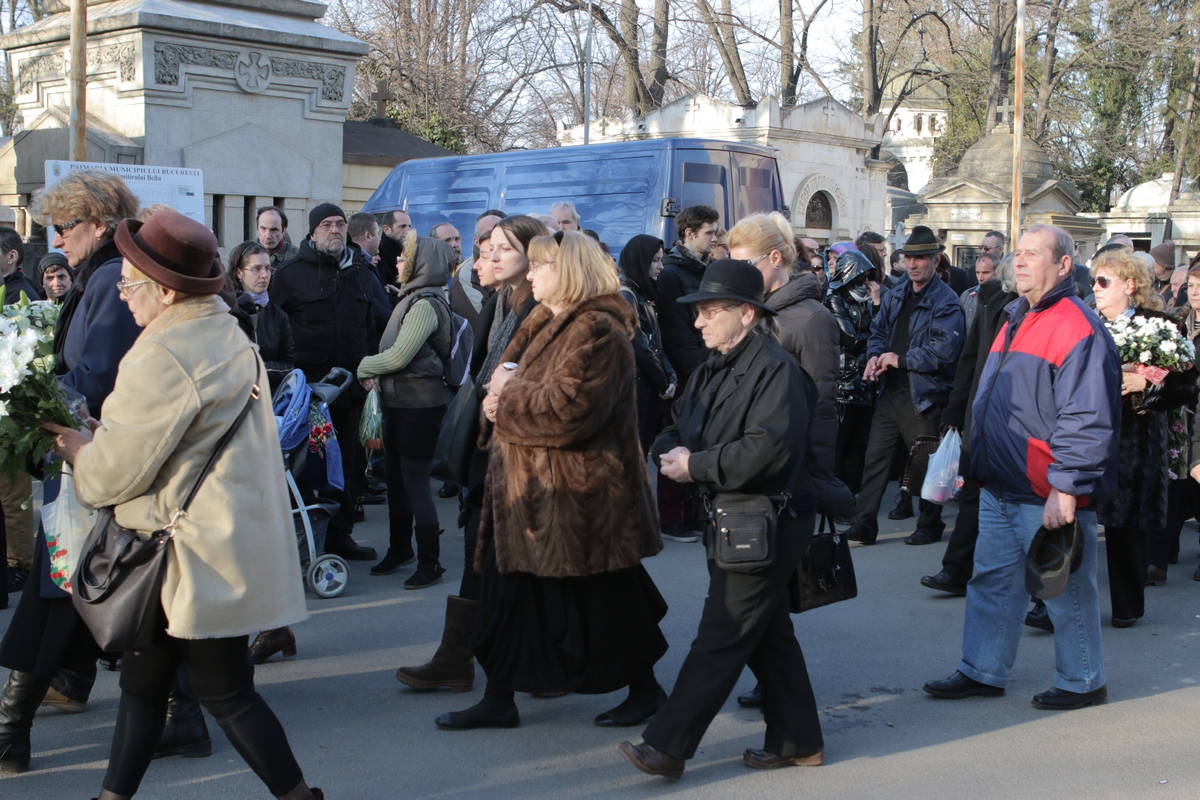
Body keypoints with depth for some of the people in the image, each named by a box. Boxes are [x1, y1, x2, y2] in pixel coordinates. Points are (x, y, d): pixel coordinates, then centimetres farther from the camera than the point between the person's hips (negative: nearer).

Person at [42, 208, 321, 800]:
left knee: (224, 692, 2)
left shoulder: (163, 356, -22)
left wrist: (77, 446, 4)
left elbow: (113, 473, -16)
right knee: (143, 679, 18)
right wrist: (98, 431, 6)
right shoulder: (226, 333, 8)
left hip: (200, 557, -10)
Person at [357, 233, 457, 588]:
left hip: (419, 405, -10)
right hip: (398, 402, 10)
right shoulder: (411, 298, 13)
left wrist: (366, 367, -5)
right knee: (396, 479, 17)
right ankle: (400, 549, 31)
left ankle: (430, 563, 3)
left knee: (415, 482, -5)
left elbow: (399, 356, -21)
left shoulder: (425, 303, -17)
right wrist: (377, 374, -3)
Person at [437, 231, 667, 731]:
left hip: (577, 492, -9)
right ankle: (499, 699, 20)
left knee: (605, 597, 5)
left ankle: (645, 689, 24)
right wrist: (500, 396, -7)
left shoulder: (597, 332, -17)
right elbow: (510, 376, 17)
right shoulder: (544, 322, 14)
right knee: (508, 593, 11)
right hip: (525, 486, 10)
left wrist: (509, 395, -13)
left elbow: (567, 409, -27)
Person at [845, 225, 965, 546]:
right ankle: (863, 525, 9)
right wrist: (875, 356, -4)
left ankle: (930, 526, 21)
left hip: (925, 393, -7)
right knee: (875, 457, 5)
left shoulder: (945, 301, -10)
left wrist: (901, 360, -18)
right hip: (890, 390, 7)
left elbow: (944, 350, -20)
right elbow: (878, 331, 18)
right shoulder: (895, 296, 14)